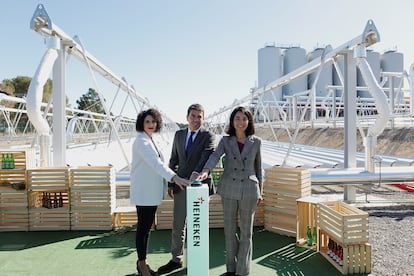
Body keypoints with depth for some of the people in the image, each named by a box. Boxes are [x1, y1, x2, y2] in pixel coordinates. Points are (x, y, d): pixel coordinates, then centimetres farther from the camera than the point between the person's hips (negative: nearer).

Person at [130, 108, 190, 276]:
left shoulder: (150, 141, 12)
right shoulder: (141, 141, -16)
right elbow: (155, 162, -29)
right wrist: (174, 177, -39)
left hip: (152, 192, 9)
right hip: (143, 192, -9)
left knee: (147, 227, 15)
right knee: (143, 228, 2)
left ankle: (142, 262, 27)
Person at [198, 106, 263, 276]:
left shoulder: (256, 142, 2)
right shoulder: (225, 141, 1)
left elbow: (258, 167, 9)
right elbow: (215, 156, -16)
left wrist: (260, 191, 11)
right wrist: (206, 171, -36)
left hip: (249, 191, -1)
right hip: (229, 189, 1)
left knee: (246, 232, 6)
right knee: (229, 230, 11)